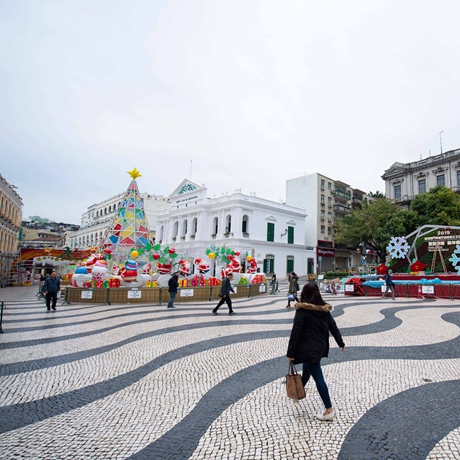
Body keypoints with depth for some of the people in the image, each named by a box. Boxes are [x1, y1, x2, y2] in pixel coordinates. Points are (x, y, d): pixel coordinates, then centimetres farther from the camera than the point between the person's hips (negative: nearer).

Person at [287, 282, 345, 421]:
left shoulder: (302, 310, -19)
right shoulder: (324, 309, -1)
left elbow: (295, 332, -19)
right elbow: (333, 326, 7)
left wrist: (291, 352, -12)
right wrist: (341, 342, 21)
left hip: (309, 347, -8)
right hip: (320, 346, 8)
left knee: (318, 377, 1)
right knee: (307, 369, 28)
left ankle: (329, 410, 8)